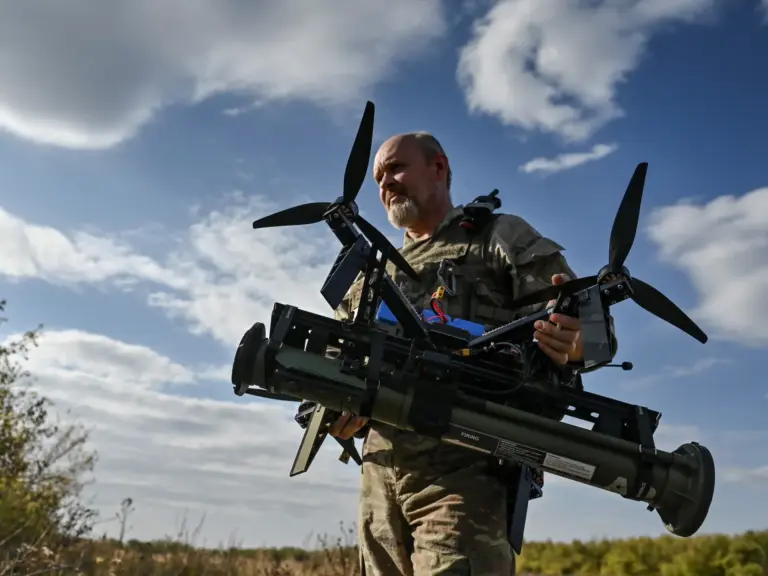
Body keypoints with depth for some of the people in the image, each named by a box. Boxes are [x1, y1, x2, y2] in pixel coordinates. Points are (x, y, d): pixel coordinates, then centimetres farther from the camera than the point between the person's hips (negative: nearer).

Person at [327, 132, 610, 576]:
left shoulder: (501, 236, 10)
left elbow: (591, 325, 0)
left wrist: (571, 343, -25)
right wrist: (340, 412, -1)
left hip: (464, 467, -5)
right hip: (382, 474, 6)